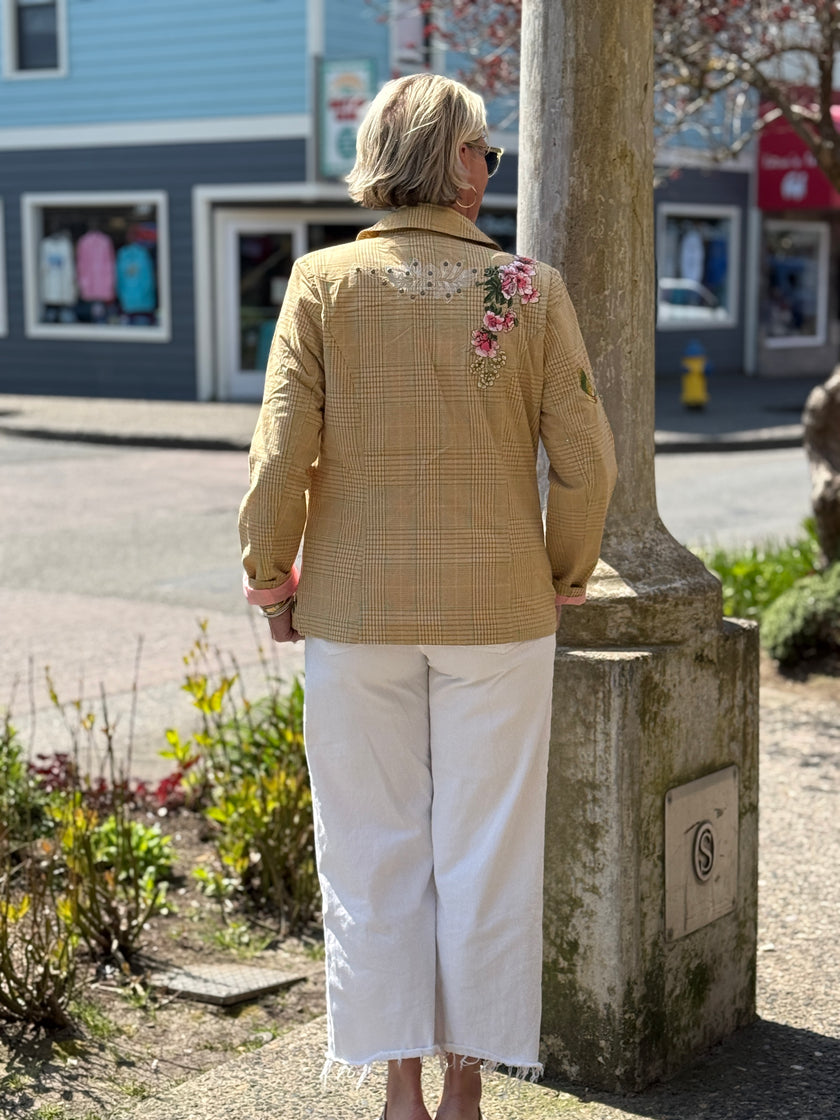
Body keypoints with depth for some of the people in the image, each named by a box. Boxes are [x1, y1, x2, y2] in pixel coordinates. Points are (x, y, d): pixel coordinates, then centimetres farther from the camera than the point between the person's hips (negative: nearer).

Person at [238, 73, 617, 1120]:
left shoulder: (324, 281, -4)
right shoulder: (530, 287, -4)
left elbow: (280, 454, -10)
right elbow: (585, 461, -5)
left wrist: (271, 579, 4)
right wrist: (562, 578, 10)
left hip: (356, 611, 0)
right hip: (497, 612, 0)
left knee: (374, 851, 10)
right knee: (485, 855, 10)